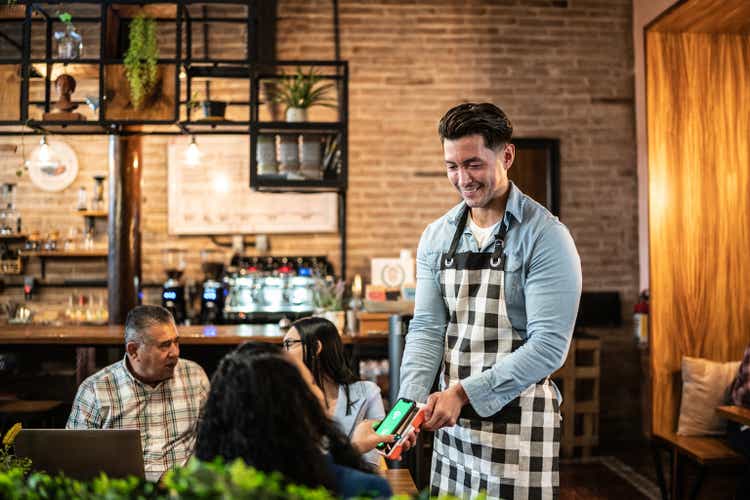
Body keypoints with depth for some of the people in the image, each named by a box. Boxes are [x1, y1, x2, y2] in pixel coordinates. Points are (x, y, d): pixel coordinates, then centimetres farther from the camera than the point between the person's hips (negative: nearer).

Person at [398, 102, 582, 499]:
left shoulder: (545, 236, -12)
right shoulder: (436, 237, 4)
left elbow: (548, 346, -17)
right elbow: (427, 328, 1)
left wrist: (463, 391, -21)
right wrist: (411, 400, -15)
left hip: (520, 423, -5)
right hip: (452, 421, 5)